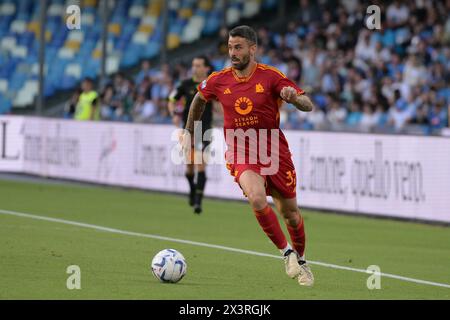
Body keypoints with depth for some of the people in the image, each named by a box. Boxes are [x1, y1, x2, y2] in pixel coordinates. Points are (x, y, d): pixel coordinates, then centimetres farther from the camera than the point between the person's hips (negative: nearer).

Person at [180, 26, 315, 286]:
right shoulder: (219, 81, -1)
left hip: (275, 153, 0)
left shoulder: (271, 76, -9)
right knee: (257, 198, -29)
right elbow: (199, 99, 21)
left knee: (290, 212, 8)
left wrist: (294, 96, -34)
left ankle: (301, 260, 34)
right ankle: (287, 252, -14)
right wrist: (189, 132, 26)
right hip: (241, 155, 0)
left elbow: (308, 106, -12)